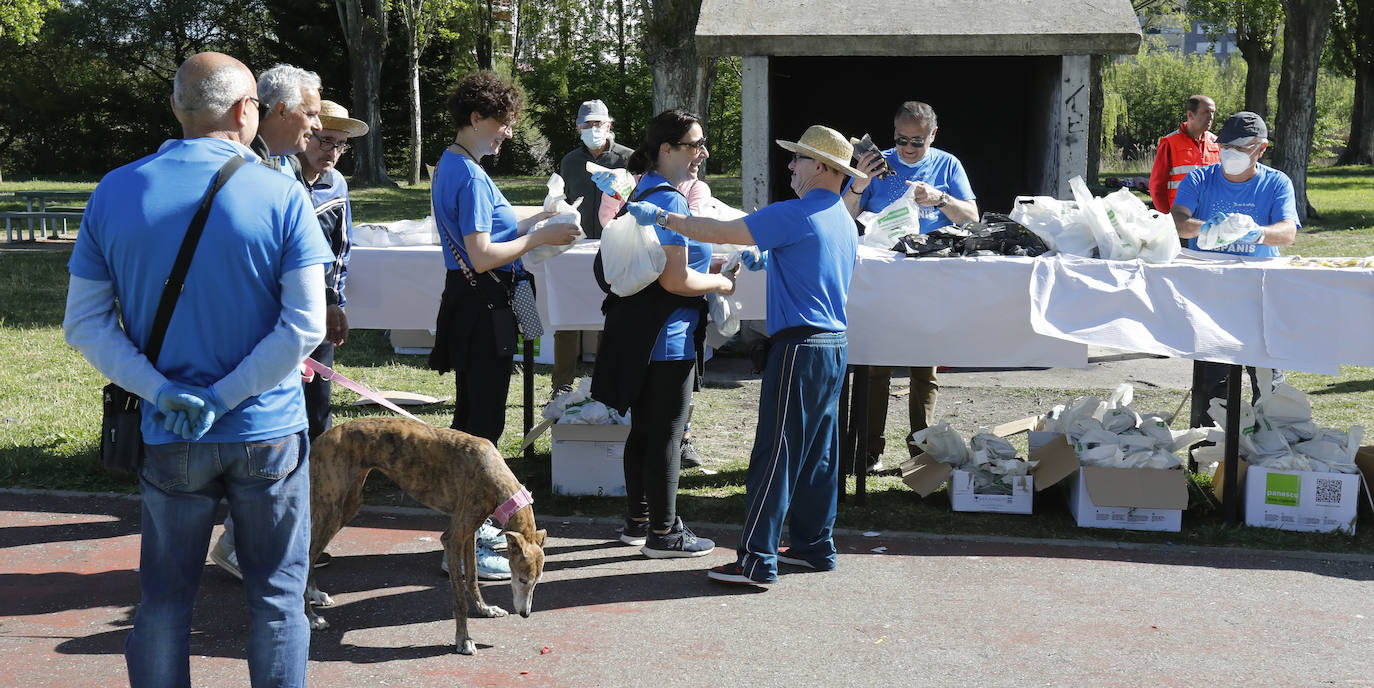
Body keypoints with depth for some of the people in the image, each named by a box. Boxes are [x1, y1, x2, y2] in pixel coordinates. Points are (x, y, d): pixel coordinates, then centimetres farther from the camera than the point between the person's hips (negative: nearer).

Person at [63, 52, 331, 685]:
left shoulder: (115, 193, -2)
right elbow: (305, 327, -16)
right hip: (267, 432, -2)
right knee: (276, 598, 10)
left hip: (168, 441, 2)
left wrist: (164, 394, -11)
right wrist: (221, 400, -13)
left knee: (164, 600, 15)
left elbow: (84, 324, -3)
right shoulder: (282, 197, -10)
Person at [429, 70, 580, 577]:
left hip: (467, 306, 11)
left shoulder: (450, 166, 13)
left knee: (470, 418, 18)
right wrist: (539, 238, -15)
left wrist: (530, 223, 14)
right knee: (483, 426, -6)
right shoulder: (470, 175, -19)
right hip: (483, 310, -11)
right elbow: (482, 256, -24)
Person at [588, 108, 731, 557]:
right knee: (666, 435, 0)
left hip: (638, 331, 10)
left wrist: (705, 269, 18)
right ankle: (663, 533, 9)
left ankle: (639, 520, 28)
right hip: (666, 335, -10)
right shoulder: (669, 200, -18)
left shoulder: (646, 191, 14)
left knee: (644, 429, 17)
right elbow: (676, 279, -23)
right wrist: (720, 283, -7)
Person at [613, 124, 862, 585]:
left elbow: (719, 233, -15)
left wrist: (660, 217, -8)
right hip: (835, 344, 9)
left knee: (775, 453, -7)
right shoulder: (846, 222, 15)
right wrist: (770, 260, 25)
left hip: (800, 347, -9)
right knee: (818, 451, 15)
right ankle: (815, 546, 22)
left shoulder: (796, 215, -14)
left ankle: (757, 561, -5)